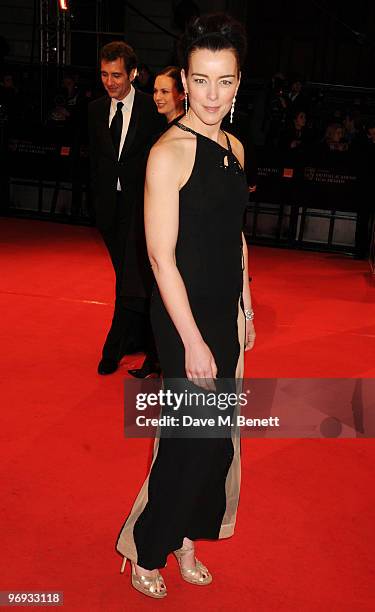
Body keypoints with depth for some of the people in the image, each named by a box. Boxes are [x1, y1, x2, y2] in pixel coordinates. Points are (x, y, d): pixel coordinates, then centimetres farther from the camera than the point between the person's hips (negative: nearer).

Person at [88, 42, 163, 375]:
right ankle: (142, 335, 26)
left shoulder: (152, 108, -7)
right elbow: (95, 159, 15)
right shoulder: (96, 110, 8)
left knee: (132, 276, -8)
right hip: (110, 203, 5)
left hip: (141, 201, -5)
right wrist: (98, 198, 11)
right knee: (127, 273, 13)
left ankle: (114, 348, 0)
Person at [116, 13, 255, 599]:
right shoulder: (170, 152, -17)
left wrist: (246, 309, 16)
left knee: (210, 436, 15)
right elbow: (162, 257, -19)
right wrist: (193, 341, -19)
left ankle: (186, 538, 36)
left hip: (225, 313, 8)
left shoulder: (234, 148, 7)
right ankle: (147, 552, 23)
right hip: (184, 315, -7)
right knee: (201, 436, 0)